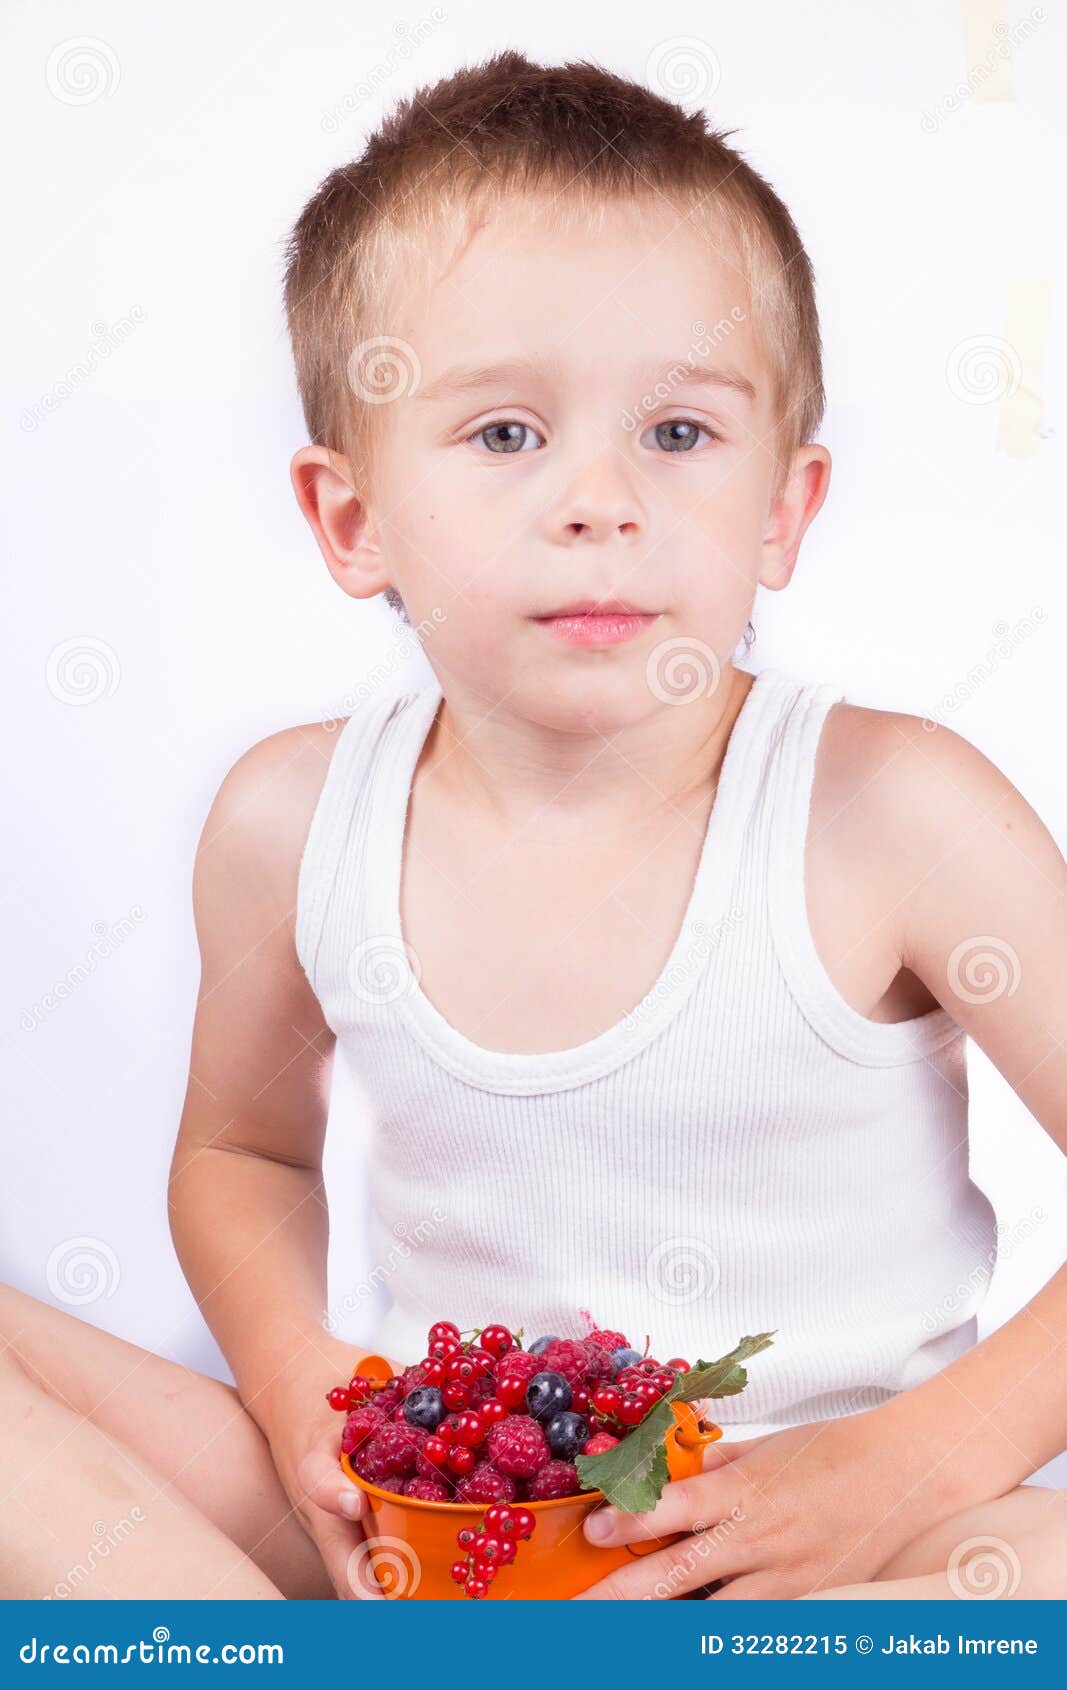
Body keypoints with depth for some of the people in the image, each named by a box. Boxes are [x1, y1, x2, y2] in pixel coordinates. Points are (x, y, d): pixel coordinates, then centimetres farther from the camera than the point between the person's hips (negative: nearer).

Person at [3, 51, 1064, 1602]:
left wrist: (912, 1470, -20)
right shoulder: (293, 821, -7)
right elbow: (242, 1148, 12)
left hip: (801, 1545, -2)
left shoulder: (892, 814, -17)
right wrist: (293, 1374, -6)